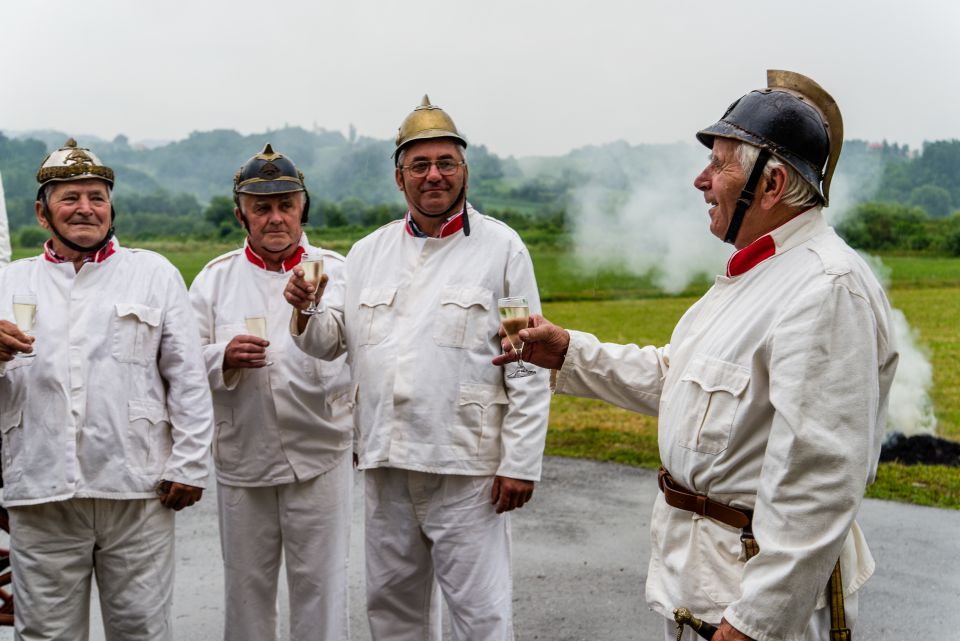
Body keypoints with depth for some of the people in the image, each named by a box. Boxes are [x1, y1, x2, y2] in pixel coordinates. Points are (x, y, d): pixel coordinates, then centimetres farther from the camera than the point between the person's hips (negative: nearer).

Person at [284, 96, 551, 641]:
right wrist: (306, 312, -8)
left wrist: (521, 463, -10)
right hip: (386, 459, 5)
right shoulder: (369, 251, 11)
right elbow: (332, 341, 15)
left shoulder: (501, 247, -2)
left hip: (466, 465, -4)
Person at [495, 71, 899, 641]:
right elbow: (670, 376, 20)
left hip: (760, 587, -10)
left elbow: (817, 482, -29)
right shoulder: (755, 273, 10)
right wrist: (568, 353, 11)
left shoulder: (829, 289, -25)